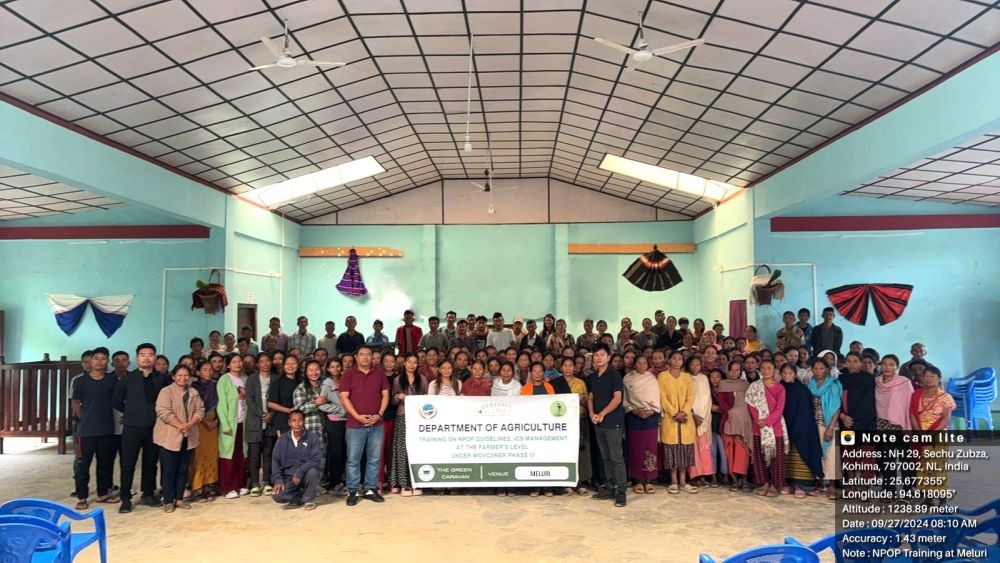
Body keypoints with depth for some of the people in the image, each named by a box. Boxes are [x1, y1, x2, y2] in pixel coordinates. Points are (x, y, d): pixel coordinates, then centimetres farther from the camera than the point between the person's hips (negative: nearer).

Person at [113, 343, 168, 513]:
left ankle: (148, 494, 23)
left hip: (154, 427, 2)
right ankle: (126, 499, 11)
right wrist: (131, 412, 7)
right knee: (128, 464, 1)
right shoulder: (127, 378, -1)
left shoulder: (161, 378, 2)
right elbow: (116, 401, 6)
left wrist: (158, 414, 1)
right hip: (132, 427, -1)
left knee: (151, 463, 10)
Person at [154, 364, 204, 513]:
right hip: (170, 437, -5)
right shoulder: (166, 391, -6)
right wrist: (181, 425, -21)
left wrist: (190, 424, -15)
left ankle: (179, 498, 20)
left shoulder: (194, 392, 11)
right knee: (169, 470, 0)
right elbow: (164, 412, -17)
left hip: (187, 437, 5)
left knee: (183, 469, 11)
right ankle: (168, 501, 9)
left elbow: (200, 410, 3)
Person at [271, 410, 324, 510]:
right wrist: (278, 480, -13)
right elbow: (275, 460, 1)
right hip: (288, 477, 1)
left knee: (313, 472, -35)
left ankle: (309, 499, -5)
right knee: (277, 496, -25)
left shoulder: (313, 438, -7)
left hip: (305, 475, -1)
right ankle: (301, 494, 7)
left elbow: (316, 460, -15)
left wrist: (300, 472, -27)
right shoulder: (282, 440, 2)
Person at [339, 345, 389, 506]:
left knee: (374, 458, 7)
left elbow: (385, 395, 8)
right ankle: (352, 491, 10)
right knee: (353, 459, 1)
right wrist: (358, 416, -14)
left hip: (376, 424, 3)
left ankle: (371, 489, 17)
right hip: (355, 424, -2)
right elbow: (344, 398, -5)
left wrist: (379, 414, -6)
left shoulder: (380, 373, 8)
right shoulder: (348, 375, 1)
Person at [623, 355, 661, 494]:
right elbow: (624, 399, 2)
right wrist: (633, 410, -11)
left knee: (650, 448, -2)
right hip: (633, 417, 0)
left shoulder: (652, 379, 5)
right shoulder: (627, 379, 4)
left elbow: (656, 398, 2)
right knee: (636, 448, 1)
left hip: (651, 417, 0)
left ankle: (649, 481, 5)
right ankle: (639, 481, 9)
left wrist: (651, 411, -11)